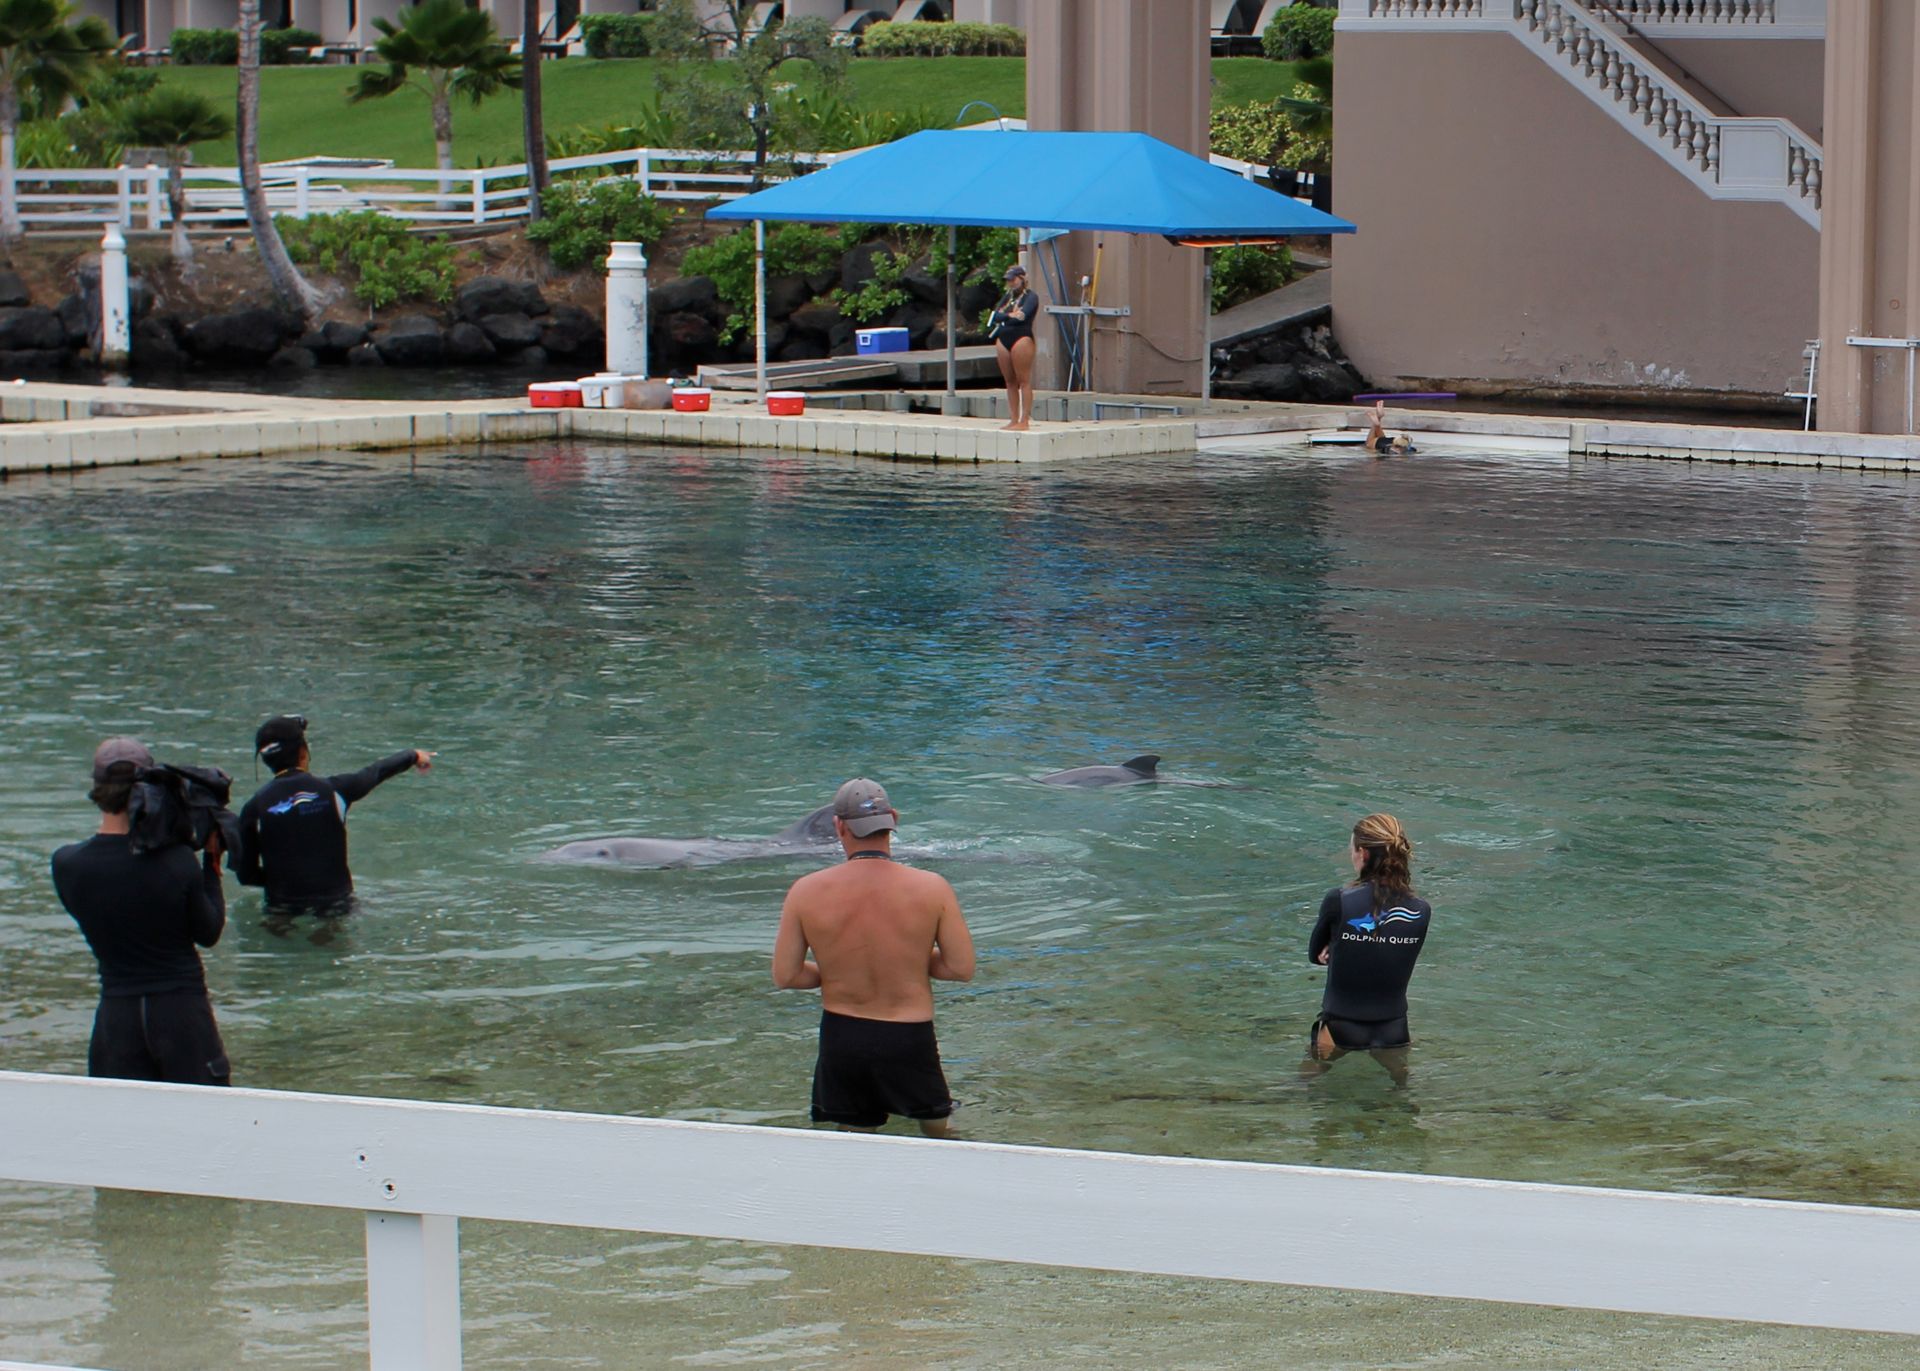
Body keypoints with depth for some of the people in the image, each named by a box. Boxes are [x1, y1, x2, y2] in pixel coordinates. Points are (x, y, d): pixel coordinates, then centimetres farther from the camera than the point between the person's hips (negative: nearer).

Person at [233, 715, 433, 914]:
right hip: (335, 905, 1)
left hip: (282, 913, 0)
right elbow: (376, 772, 17)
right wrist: (414, 755, 36)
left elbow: (245, 874, -1)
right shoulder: (333, 790, -3)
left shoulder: (255, 807, -5)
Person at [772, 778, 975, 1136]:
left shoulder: (806, 892, -7)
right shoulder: (931, 888, -10)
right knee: (939, 1131, 18)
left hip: (841, 1037, 1)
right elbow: (962, 968, -5)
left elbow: (785, 976, -3)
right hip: (909, 1038, -1)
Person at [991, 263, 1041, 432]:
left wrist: (1003, 318, -4)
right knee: (1010, 382, 7)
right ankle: (1014, 419, 10)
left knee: (1024, 381, -8)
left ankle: (1025, 420, -10)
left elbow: (1023, 315, -17)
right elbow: (996, 316, 7)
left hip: (1021, 338, -7)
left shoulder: (1031, 297, -1)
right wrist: (1010, 315, -10)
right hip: (1003, 340, 8)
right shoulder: (1008, 297, 20)